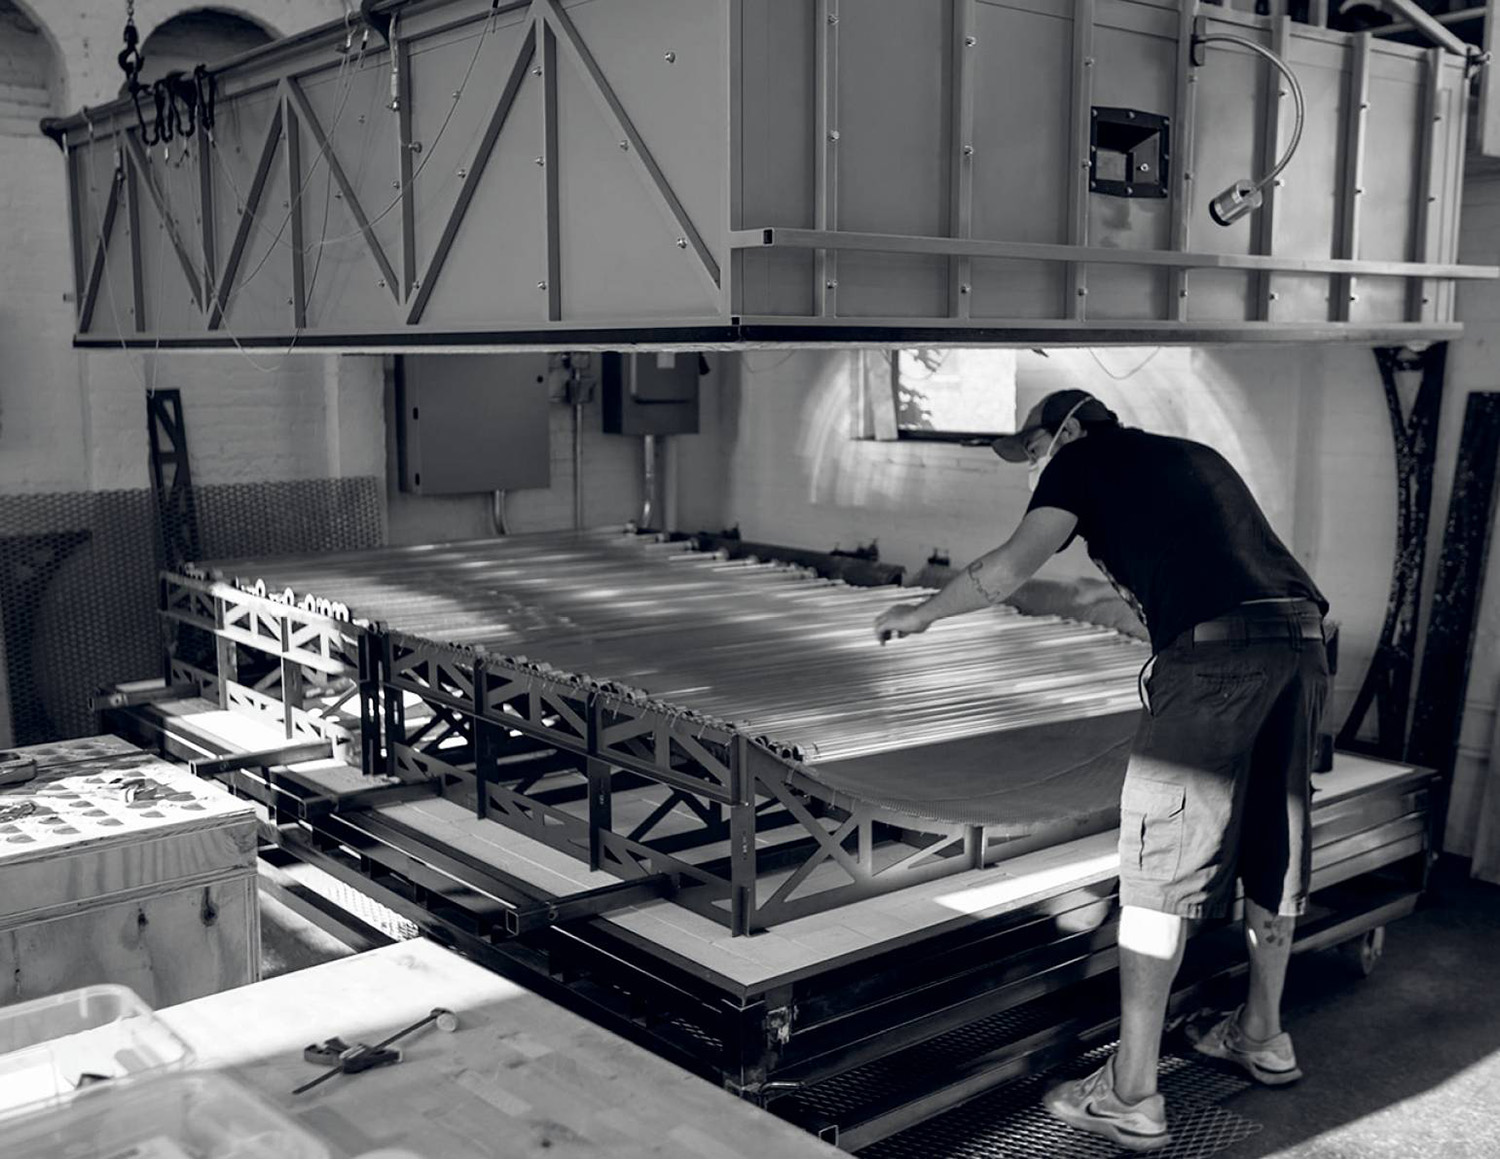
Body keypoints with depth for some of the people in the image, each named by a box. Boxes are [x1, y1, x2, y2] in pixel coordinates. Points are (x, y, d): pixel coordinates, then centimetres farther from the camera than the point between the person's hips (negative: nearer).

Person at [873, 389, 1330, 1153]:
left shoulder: (1082, 459, 10)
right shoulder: (1196, 456, 29)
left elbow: (1013, 565, -1)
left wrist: (921, 612, 12)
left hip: (1214, 652, -7)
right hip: (1302, 639, 8)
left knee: (1161, 864, -2)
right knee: (1272, 849, 20)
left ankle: (1131, 1096, 3)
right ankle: (1263, 1035, 38)